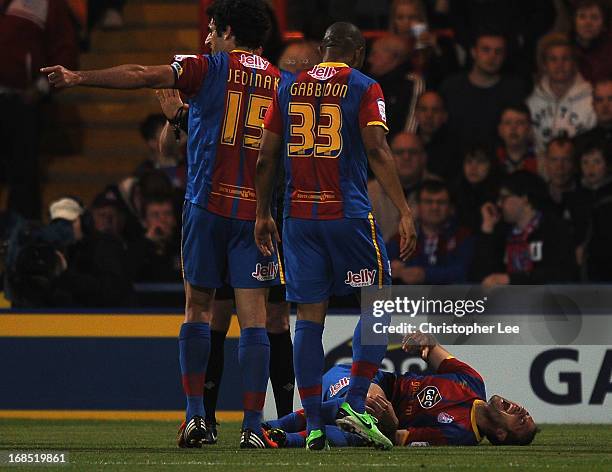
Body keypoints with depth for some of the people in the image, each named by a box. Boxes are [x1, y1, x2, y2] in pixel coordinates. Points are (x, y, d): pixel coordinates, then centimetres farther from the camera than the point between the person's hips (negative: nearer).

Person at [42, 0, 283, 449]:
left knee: (198, 308, 10)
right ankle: (253, 426, -4)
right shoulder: (283, 84, 11)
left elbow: (143, 75, -9)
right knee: (253, 318, 0)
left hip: (207, 204, -2)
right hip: (258, 210, 2)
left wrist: (80, 78, -9)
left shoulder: (209, 69, 0)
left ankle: (195, 414, 6)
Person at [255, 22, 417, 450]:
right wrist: (404, 212, -14)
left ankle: (314, 425, 2)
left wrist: (263, 214, 19)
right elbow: (377, 151, -12)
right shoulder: (364, 88, -1)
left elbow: (266, 158, 10)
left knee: (309, 317, 5)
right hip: (348, 214, -4)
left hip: (299, 215, 4)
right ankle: (355, 404, -4)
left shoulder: (289, 88, 12)